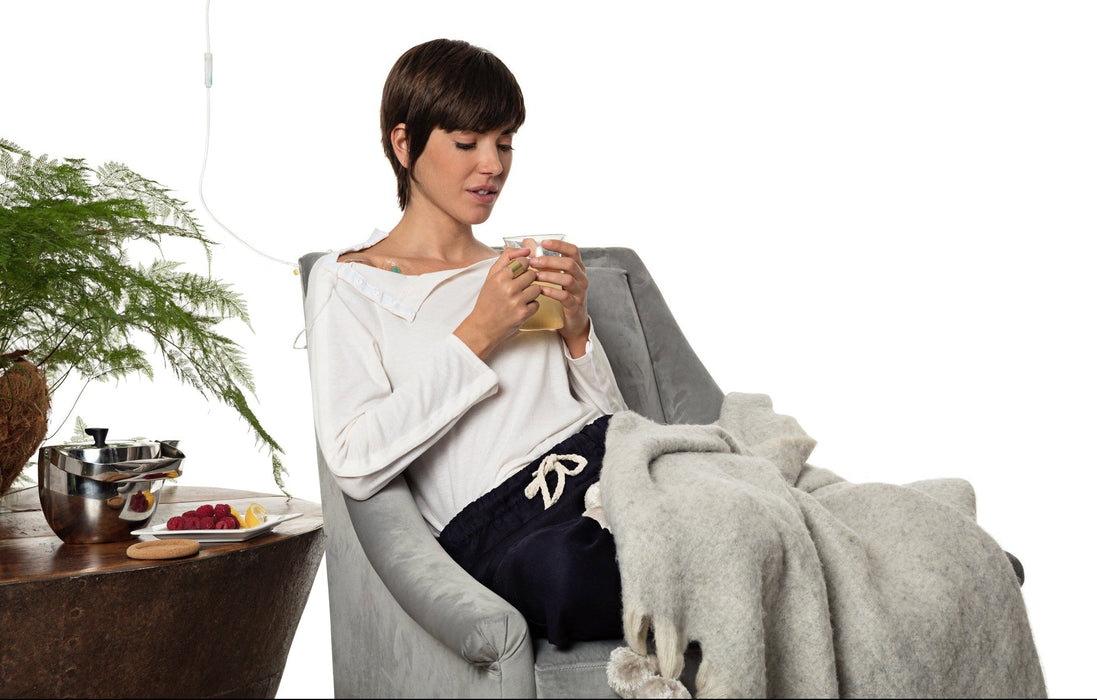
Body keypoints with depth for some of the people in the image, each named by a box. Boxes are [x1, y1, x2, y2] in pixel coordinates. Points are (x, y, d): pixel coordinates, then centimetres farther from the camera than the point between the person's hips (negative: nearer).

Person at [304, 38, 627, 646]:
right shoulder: (345, 281, 11)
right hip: (498, 523, -3)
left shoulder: (522, 272, 25)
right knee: (564, 568, -40)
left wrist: (576, 328, 2)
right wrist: (476, 337, -9)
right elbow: (355, 465, -6)